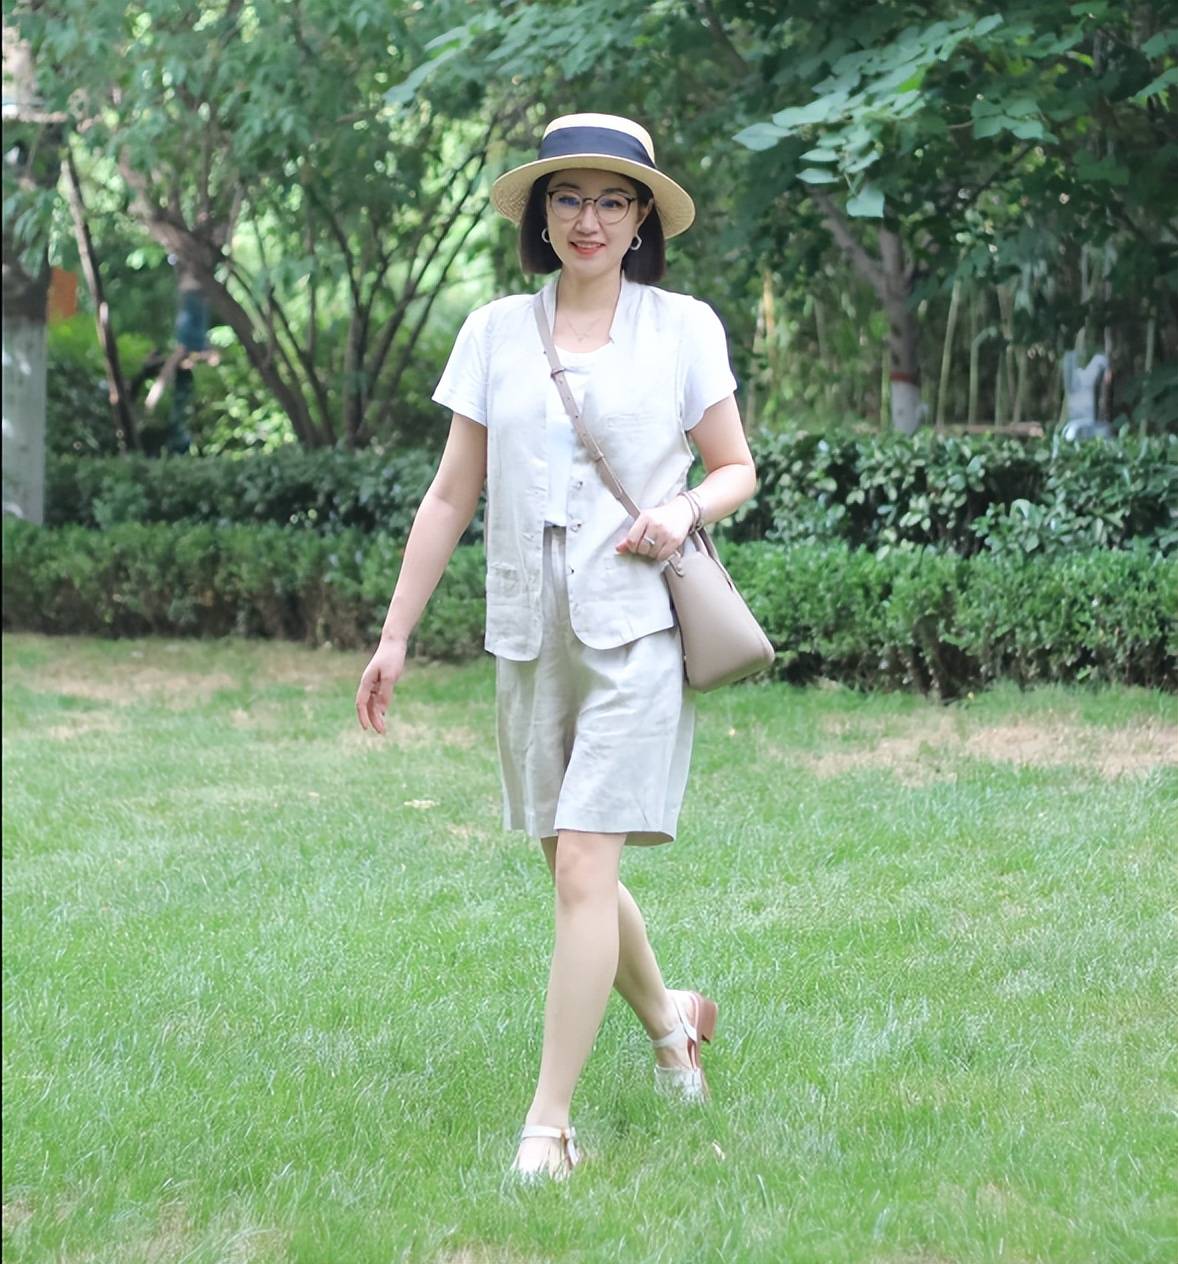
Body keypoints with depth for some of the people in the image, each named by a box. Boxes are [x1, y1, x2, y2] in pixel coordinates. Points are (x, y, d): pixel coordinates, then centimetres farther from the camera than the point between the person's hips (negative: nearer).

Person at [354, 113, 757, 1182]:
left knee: (584, 865, -12)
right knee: (578, 867, 11)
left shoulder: (683, 328, 2)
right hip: (530, 631, 4)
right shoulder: (496, 332, 8)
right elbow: (452, 494, 10)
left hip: (637, 629, -3)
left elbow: (738, 468, 10)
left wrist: (685, 507, -13)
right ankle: (668, 1016, 39)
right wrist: (396, 635, 8)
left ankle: (549, 1122, -8)